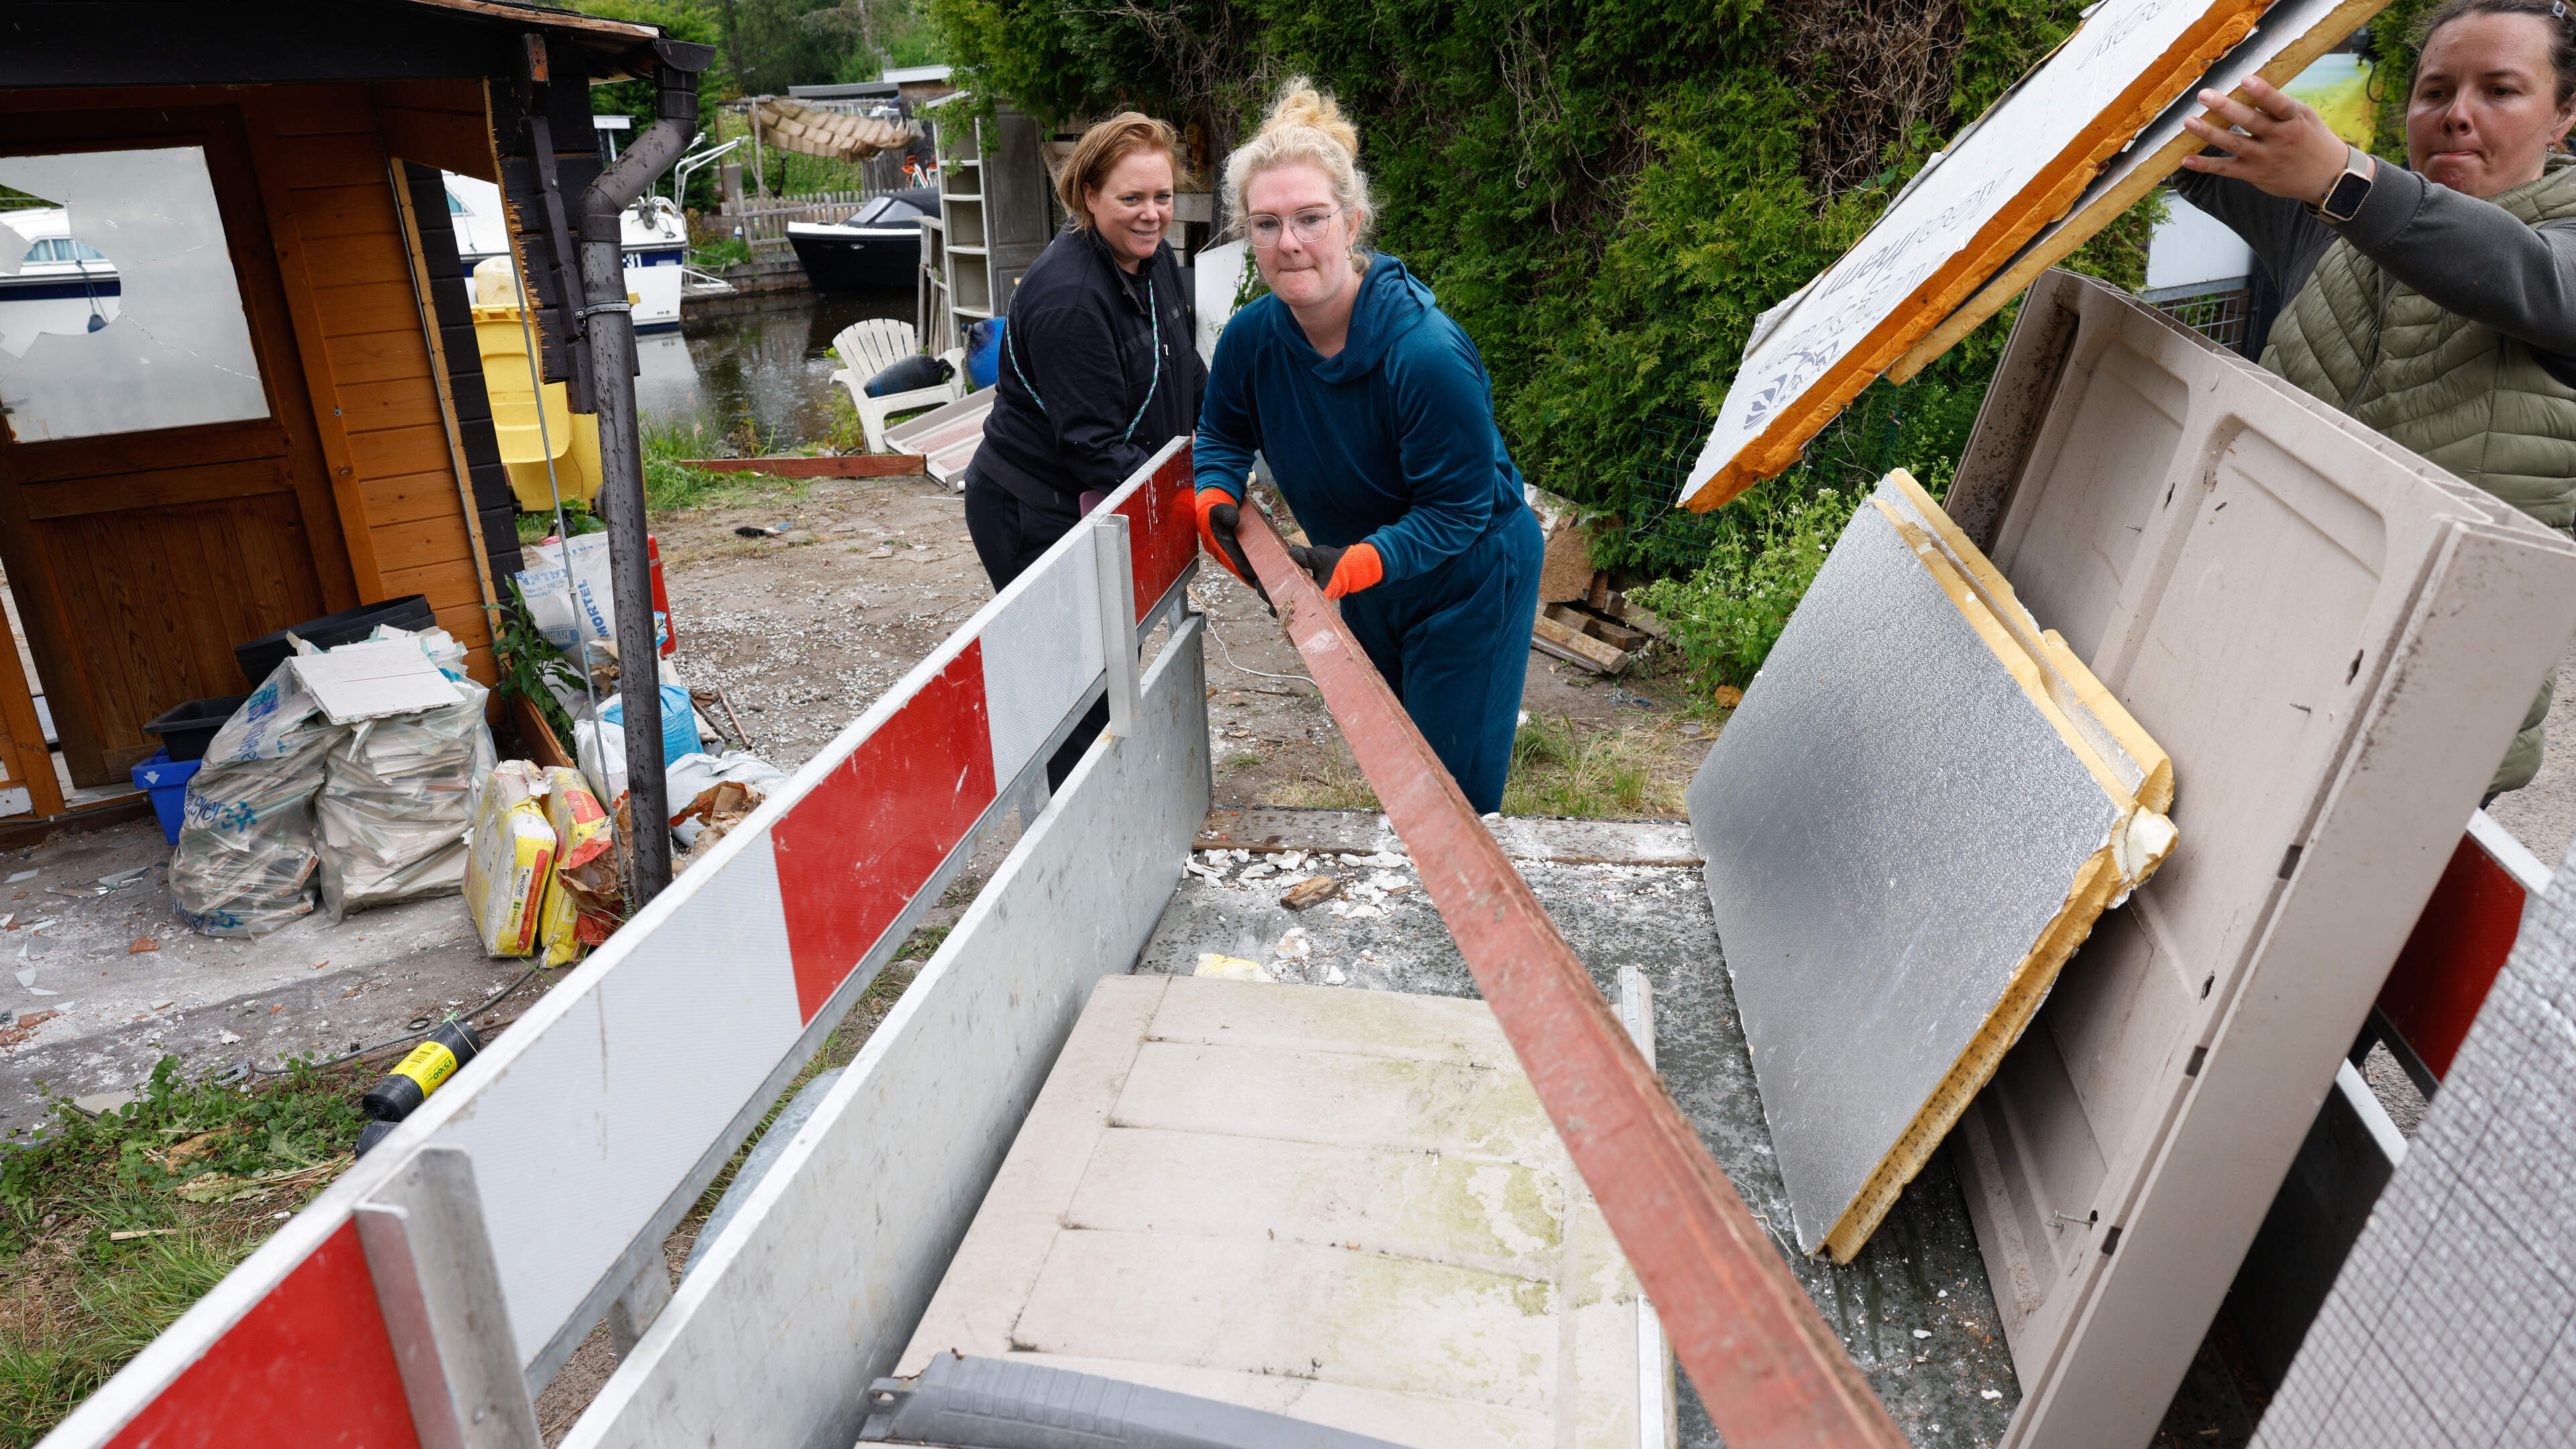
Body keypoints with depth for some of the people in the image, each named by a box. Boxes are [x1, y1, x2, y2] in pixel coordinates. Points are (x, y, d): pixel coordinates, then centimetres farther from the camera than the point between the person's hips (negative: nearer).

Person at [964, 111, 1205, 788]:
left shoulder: (1152, 258, 3)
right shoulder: (1068, 296, -26)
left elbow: (1187, 374, 17)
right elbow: (1093, 447, -28)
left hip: (1100, 505, 10)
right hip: (1032, 519, -9)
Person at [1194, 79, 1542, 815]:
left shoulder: (1428, 355, -32)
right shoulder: (1251, 337, -14)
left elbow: (1457, 510, -26)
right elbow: (1224, 431, 7)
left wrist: (1350, 565, -37)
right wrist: (1216, 498, -14)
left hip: (1468, 581, -6)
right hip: (1365, 591, 6)